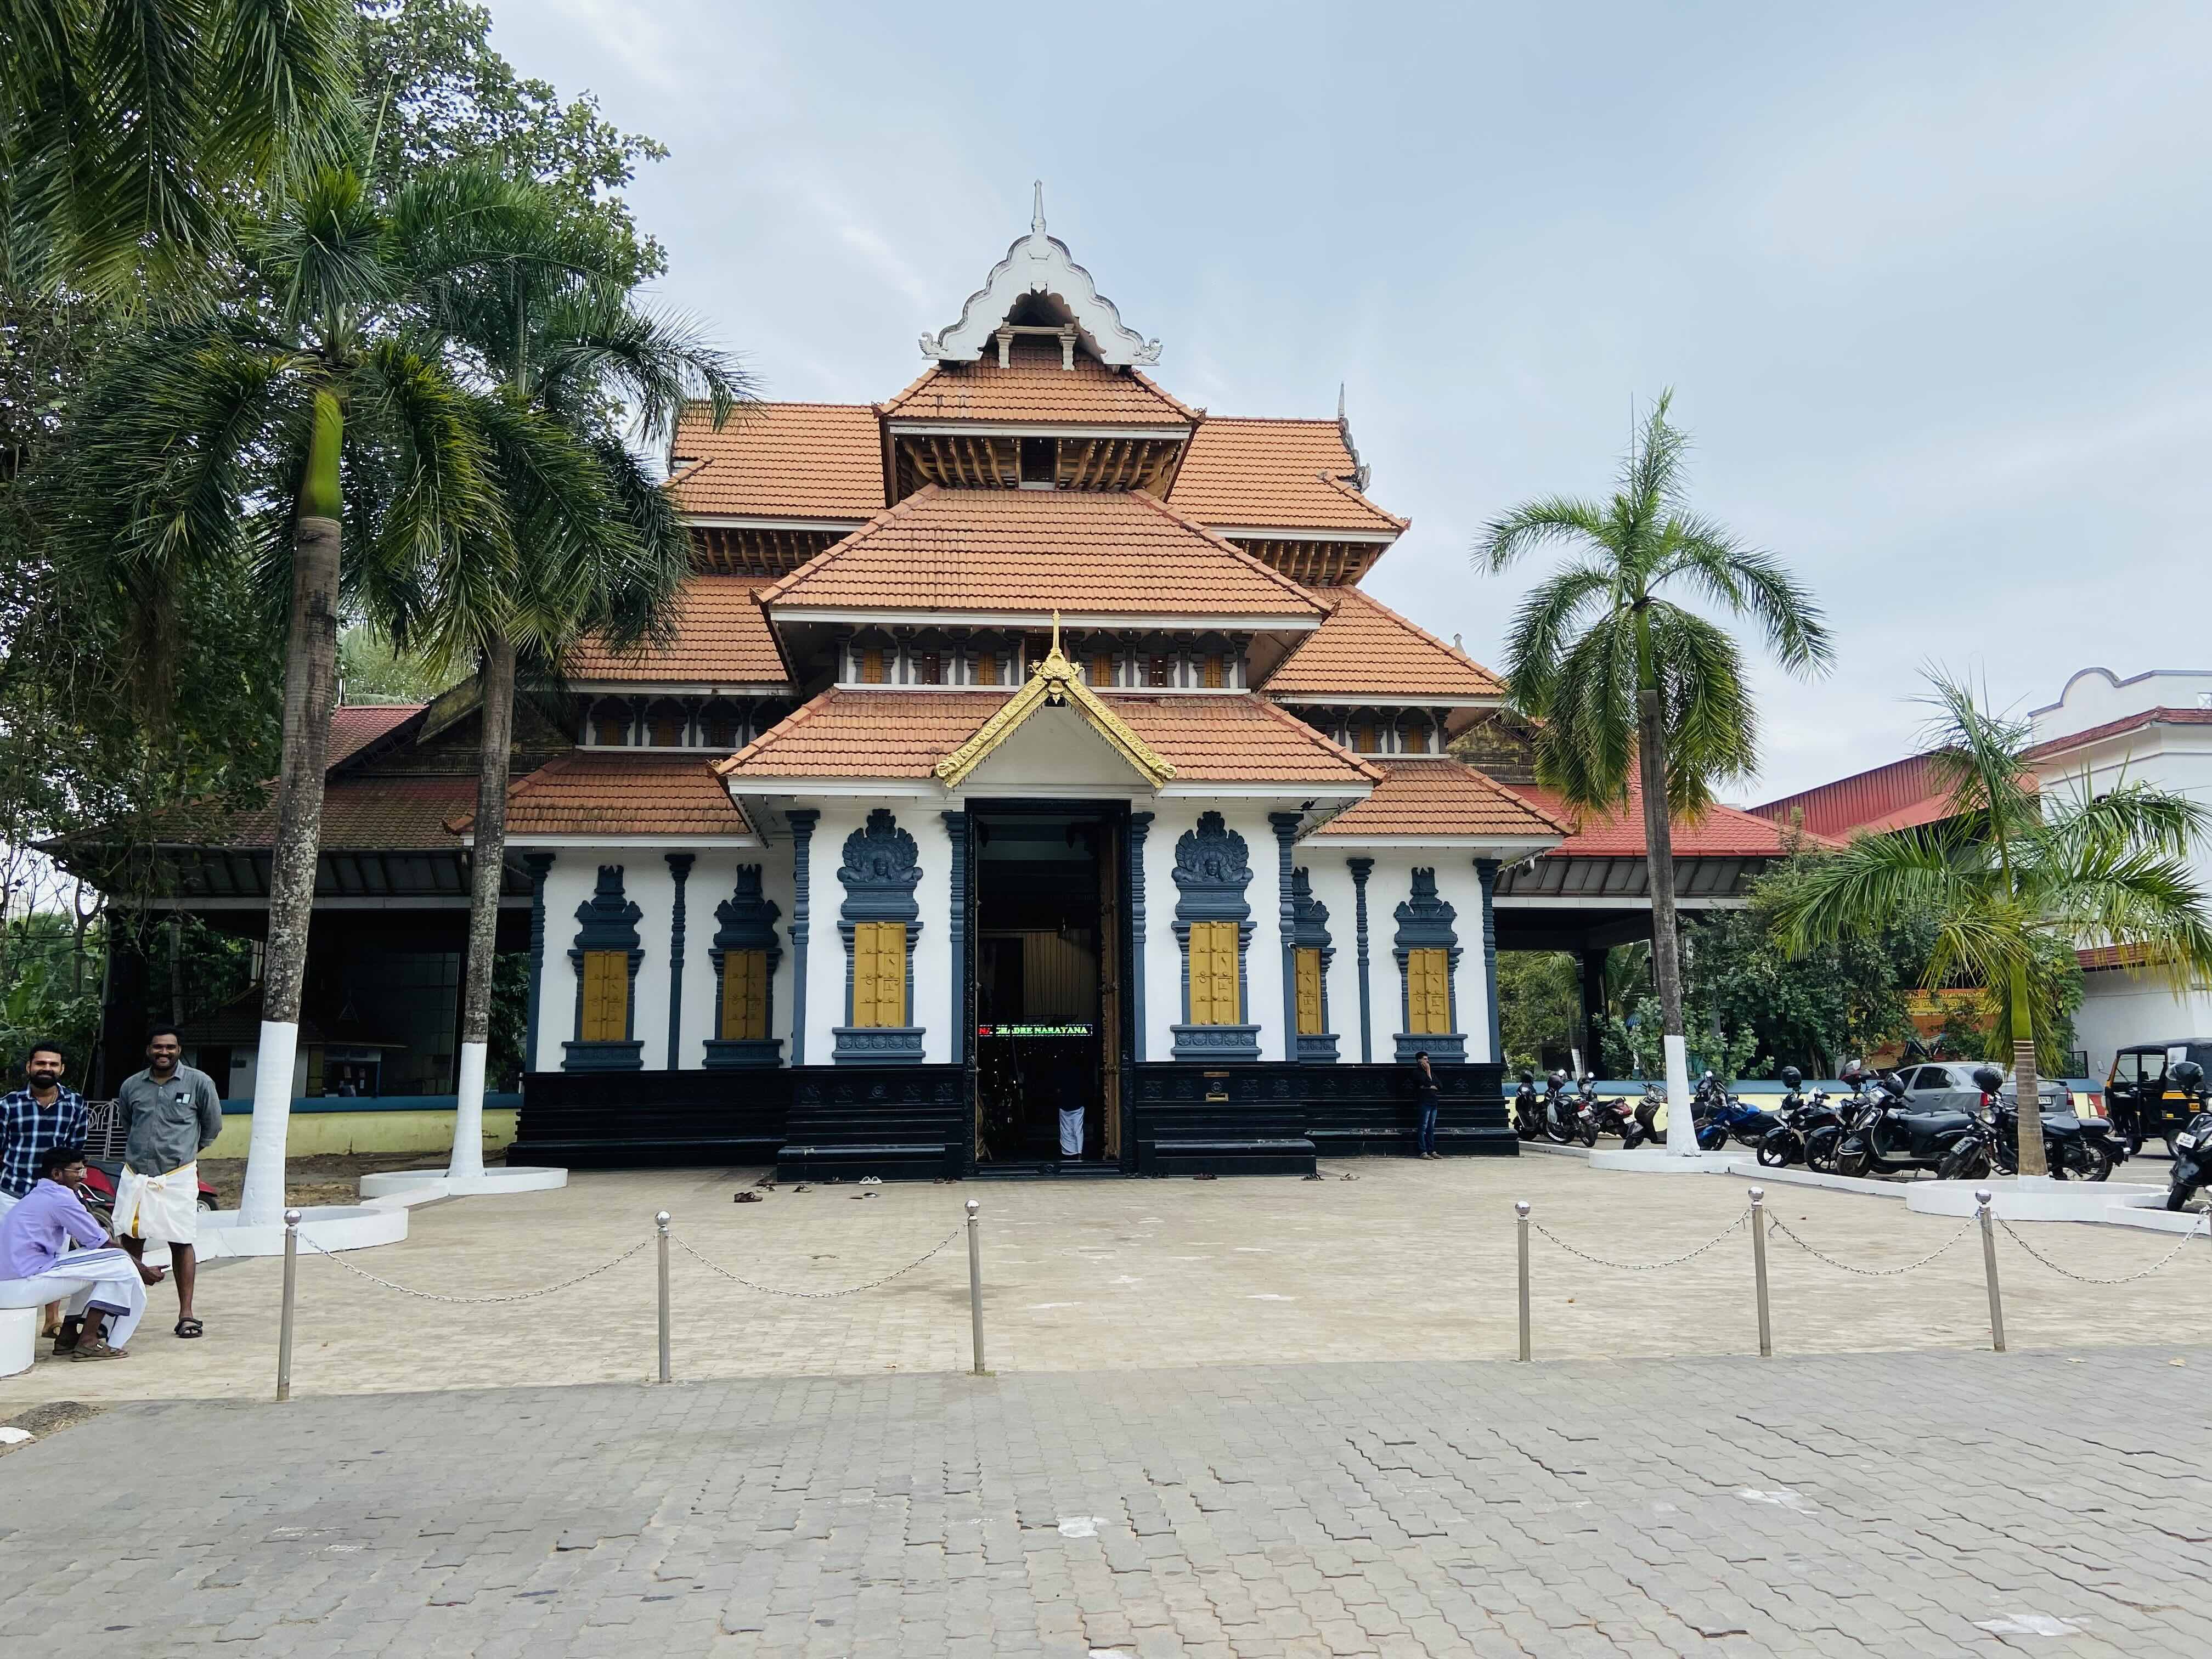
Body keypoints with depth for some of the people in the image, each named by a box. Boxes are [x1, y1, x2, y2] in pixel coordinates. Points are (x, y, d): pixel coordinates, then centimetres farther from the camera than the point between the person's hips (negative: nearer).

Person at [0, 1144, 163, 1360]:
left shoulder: (36, 1196, 20)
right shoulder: (60, 1196, -10)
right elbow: (103, 1244, -6)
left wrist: (137, 1264, 20)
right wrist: (143, 1270, 5)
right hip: (25, 1283, -10)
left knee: (96, 1262, 22)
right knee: (121, 1264, -8)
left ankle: (67, 1336, 20)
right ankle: (88, 1342, -5)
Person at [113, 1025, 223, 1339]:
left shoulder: (199, 1083, -2)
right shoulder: (131, 1086, 6)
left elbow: (213, 1125, 9)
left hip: (178, 1177, -3)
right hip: (135, 1176, 3)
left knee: (181, 1243, 0)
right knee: (129, 1241, 6)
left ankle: (186, 1313, 5)